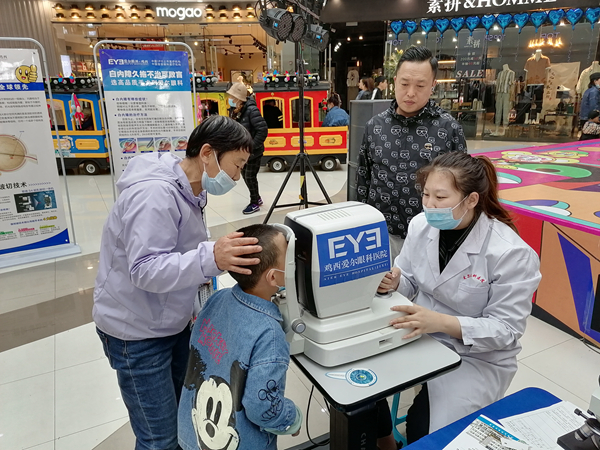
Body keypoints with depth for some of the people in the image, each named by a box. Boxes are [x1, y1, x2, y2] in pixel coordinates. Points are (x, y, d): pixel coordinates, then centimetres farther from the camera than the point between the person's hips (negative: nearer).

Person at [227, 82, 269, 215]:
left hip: (253, 152, -8)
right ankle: (257, 198, 36)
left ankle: (255, 204, 19)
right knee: (245, 175, 16)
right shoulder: (235, 110, 2)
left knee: (250, 177, 0)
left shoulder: (251, 110, -21)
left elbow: (263, 130, -25)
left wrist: (252, 147, -22)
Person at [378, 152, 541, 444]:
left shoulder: (511, 253, -23)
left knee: (423, 429, -17)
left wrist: (441, 322, -33)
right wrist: (393, 282, -21)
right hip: (421, 333, 5)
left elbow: (505, 329, -20)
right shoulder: (421, 225, -8)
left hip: (477, 356, -5)